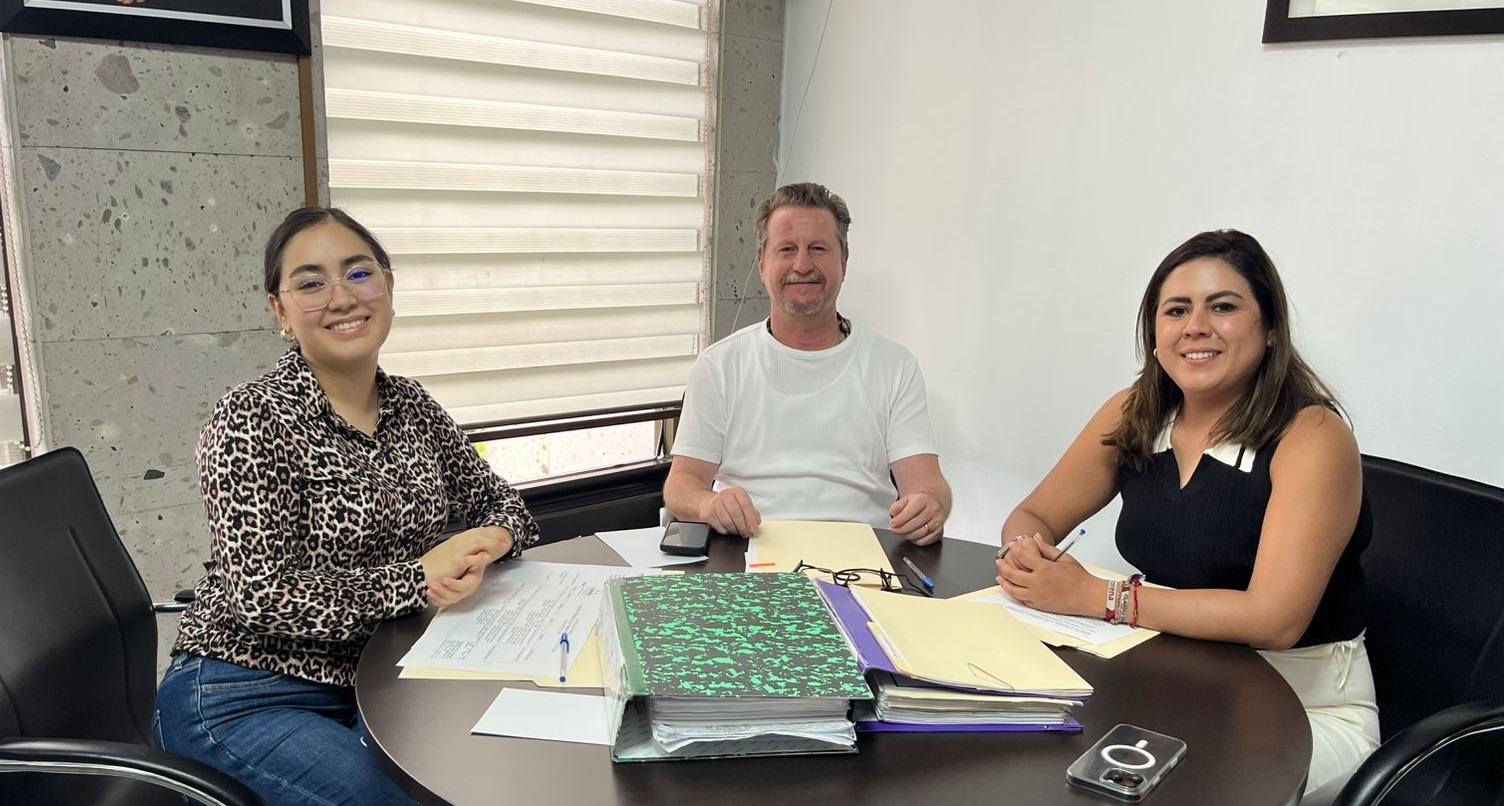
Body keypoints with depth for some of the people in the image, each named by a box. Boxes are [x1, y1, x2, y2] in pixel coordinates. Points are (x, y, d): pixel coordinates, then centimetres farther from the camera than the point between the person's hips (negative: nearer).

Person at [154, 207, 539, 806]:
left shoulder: (410, 406, 2)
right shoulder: (250, 421, -16)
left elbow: (499, 504, 8)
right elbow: (260, 594, -22)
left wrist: (490, 541, -16)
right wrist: (420, 578, -22)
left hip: (372, 682, 6)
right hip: (243, 701, -5)